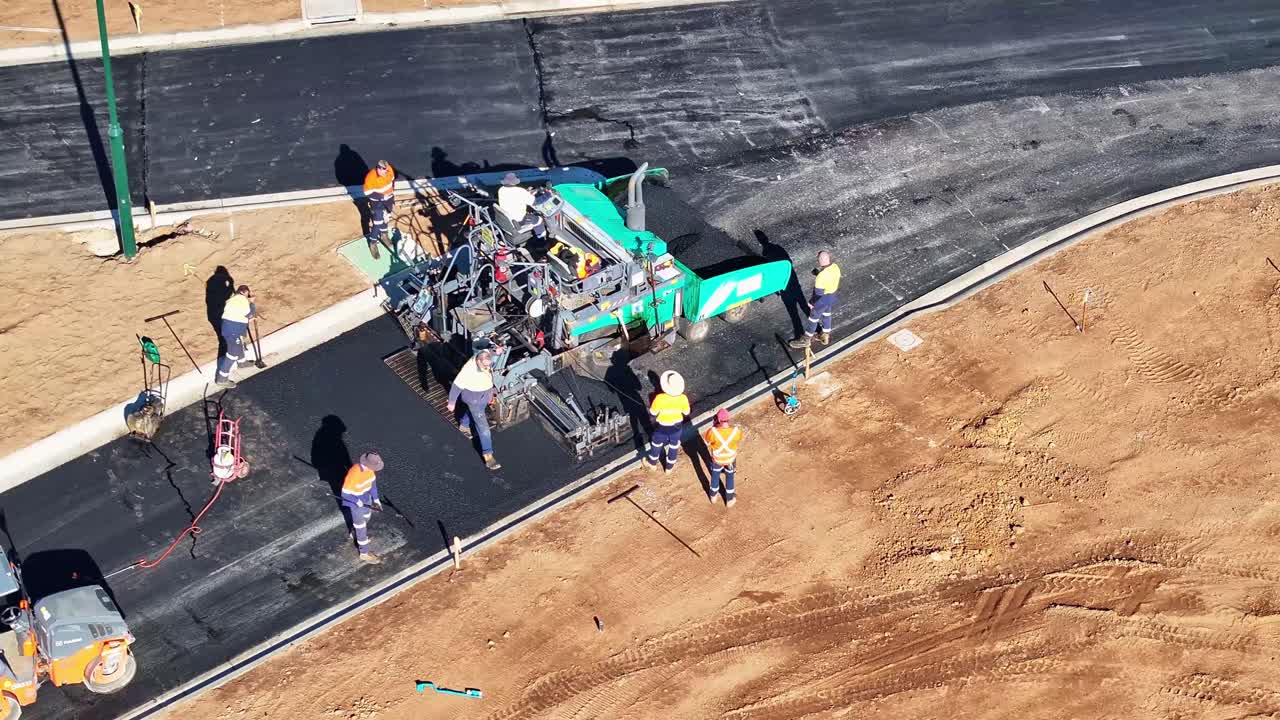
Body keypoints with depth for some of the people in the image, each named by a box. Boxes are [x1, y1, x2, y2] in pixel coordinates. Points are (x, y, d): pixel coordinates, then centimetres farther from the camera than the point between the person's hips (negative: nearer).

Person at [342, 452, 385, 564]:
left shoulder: (369, 467, -17)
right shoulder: (354, 474, -39)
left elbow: (372, 481, 1)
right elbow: (345, 493, -27)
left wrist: (375, 498, -1)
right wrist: (357, 501, -32)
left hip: (366, 499, 7)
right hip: (355, 503, -7)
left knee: (366, 517, 32)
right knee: (361, 528, 9)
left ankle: (354, 532, 61)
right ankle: (364, 553, 27)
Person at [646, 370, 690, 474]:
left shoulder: (660, 398, -33)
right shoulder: (683, 398, -24)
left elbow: (653, 413, -19)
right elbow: (686, 413, -7)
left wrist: (651, 404, -2)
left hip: (662, 427, -1)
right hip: (676, 427, 1)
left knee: (656, 444, 27)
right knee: (674, 446, 25)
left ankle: (653, 464, 50)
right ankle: (669, 468, 45)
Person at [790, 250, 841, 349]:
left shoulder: (822, 276, -36)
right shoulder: (835, 267, -14)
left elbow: (818, 293, -26)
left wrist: (811, 303, -11)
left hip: (822, 300, -7)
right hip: (832, 297, 7)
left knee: (813, 319, 13)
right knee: (826, 315, 29)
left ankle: (806, 340, 32)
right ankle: (826, 336, 49)